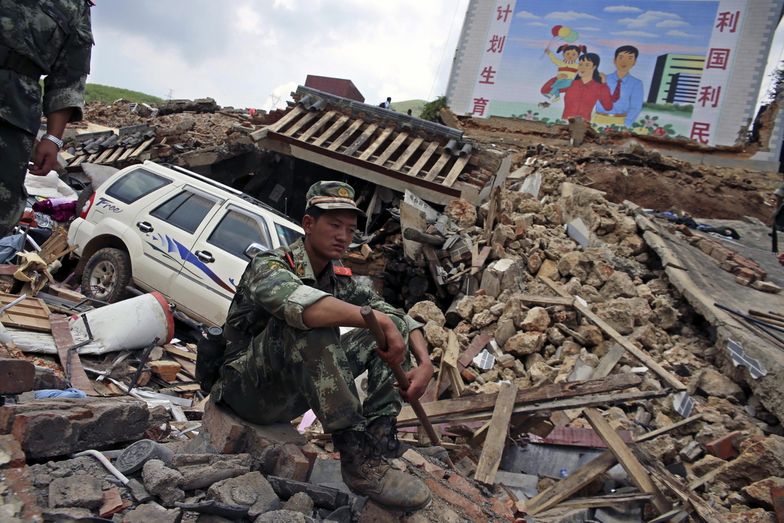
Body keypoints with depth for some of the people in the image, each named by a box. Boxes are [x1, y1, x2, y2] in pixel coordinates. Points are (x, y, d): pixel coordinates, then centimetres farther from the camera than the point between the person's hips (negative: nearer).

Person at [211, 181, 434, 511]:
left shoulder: (341, 280, 3)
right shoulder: (270, 266, -18)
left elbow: (399, 317, 3)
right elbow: (296, 300, -42)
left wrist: (425, 362, -17)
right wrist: (379, 319, -44)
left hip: (297, 393, 7)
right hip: (249, 388, -7)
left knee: (392, 326, -3)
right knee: (310, 319, -35)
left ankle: (377, 443, -18)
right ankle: (358, 458, -37)